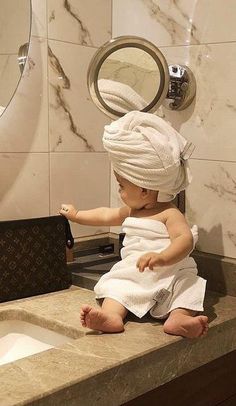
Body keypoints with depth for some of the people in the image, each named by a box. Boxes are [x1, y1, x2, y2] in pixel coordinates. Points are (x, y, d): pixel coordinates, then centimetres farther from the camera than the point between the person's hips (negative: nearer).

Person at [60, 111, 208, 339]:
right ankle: (111, 316, -45)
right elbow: (105, 215, 34)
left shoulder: (170, 214, -10)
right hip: (131, 276, 6)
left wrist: (162, 258, -43)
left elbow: (185, 239, -25)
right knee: (115, 285, -22)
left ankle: (178, 317, -52)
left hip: (169, 277, -5)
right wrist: (76, 215, 43)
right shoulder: (130, 212, 17)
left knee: (189, 285, -31)